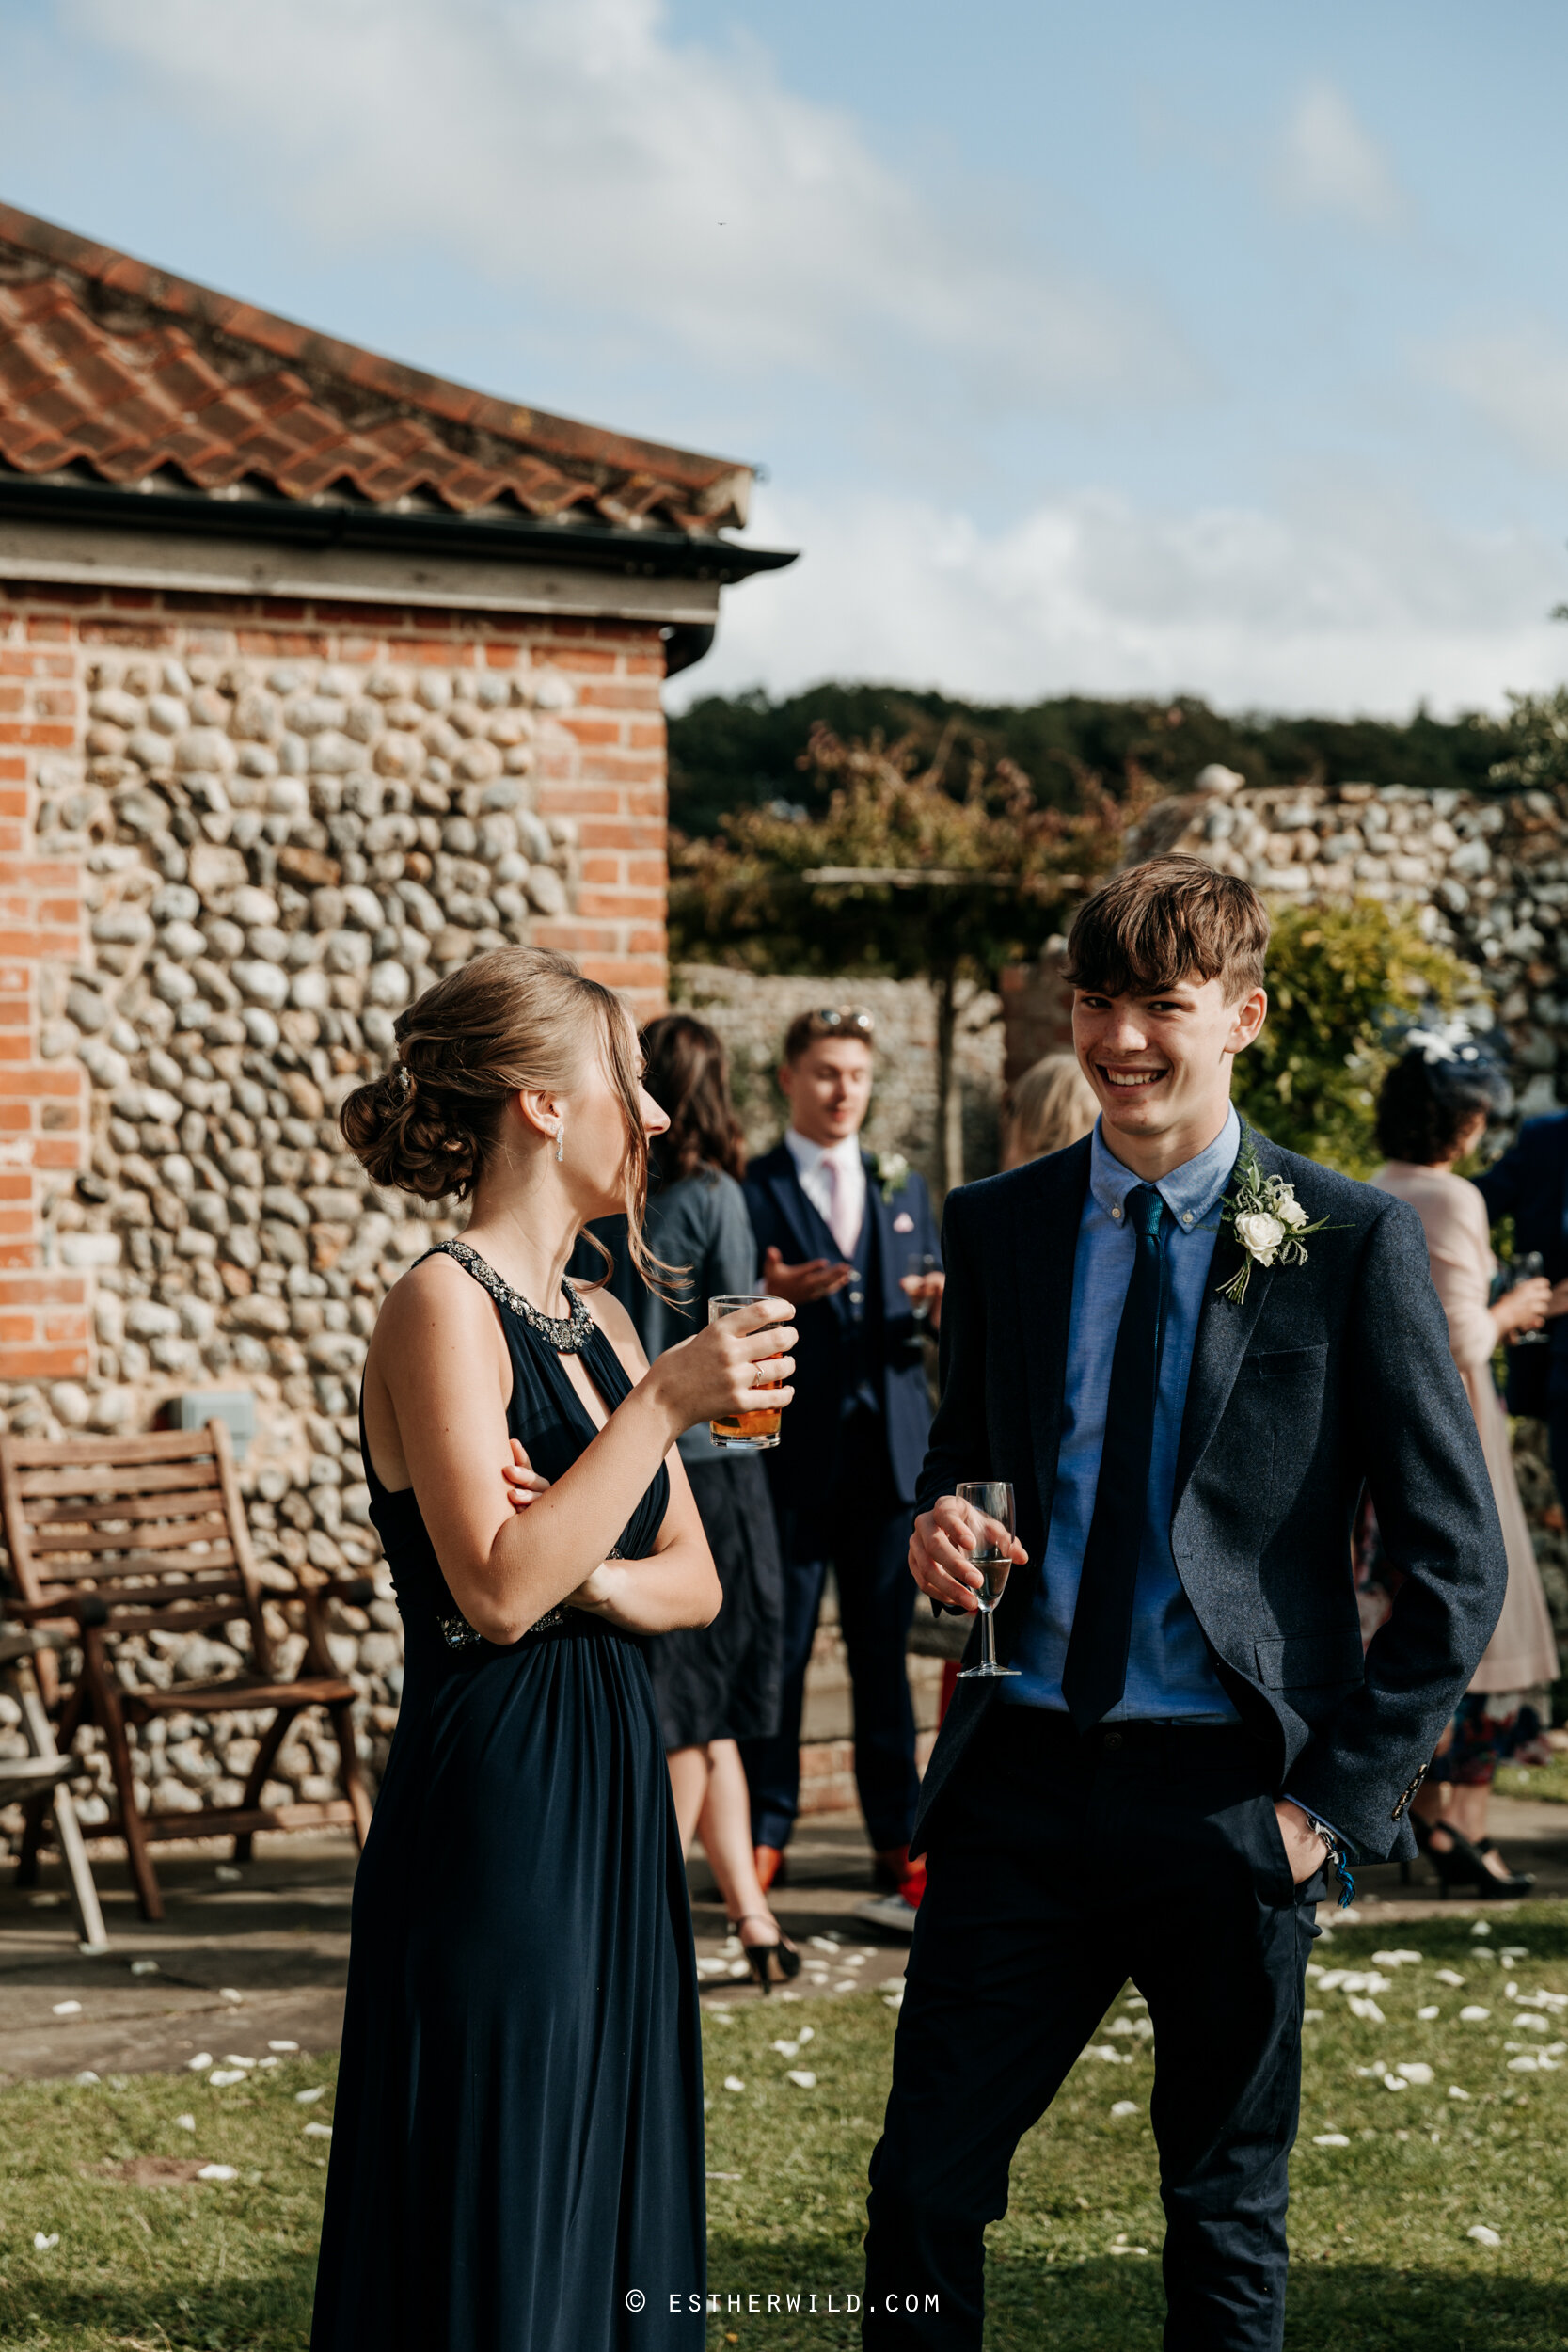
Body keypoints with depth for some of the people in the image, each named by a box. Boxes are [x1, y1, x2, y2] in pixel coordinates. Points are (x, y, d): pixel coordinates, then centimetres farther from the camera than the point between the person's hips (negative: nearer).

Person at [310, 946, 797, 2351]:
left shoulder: (600, 1322, 13)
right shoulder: (444, 1304, -12)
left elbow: (694, 1578, 11)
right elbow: (496, 1588, -20)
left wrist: (584, 1577, -9)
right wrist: (666, 1401, -19)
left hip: (614, 1801, 9)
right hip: (494, 1804, -9)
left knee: (615, 2218, 13)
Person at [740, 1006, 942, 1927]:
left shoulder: (903, 1187, 17)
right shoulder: (748, 1190, 2)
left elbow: (930, 1318, 17)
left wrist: (940, 1303, -6)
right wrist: (769, 1296, -23)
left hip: (889, 1448, 3)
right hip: (791, 1451, -3)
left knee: (884, 1648, 6)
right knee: (778, 1648, 0)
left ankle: (900, 1840, 11)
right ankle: (764, 1833, 9)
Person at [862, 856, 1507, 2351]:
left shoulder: (1353, 1244, -5)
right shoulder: (997, 1225, 7)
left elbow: (1457, 1568, -3)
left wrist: (1339, 1793, -8)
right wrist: (937, 1529, -5)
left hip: (1231, 1795, -3)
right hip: (1024, 1774, 3)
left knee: (1228, 2220, 11)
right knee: (926, 2183, 2)